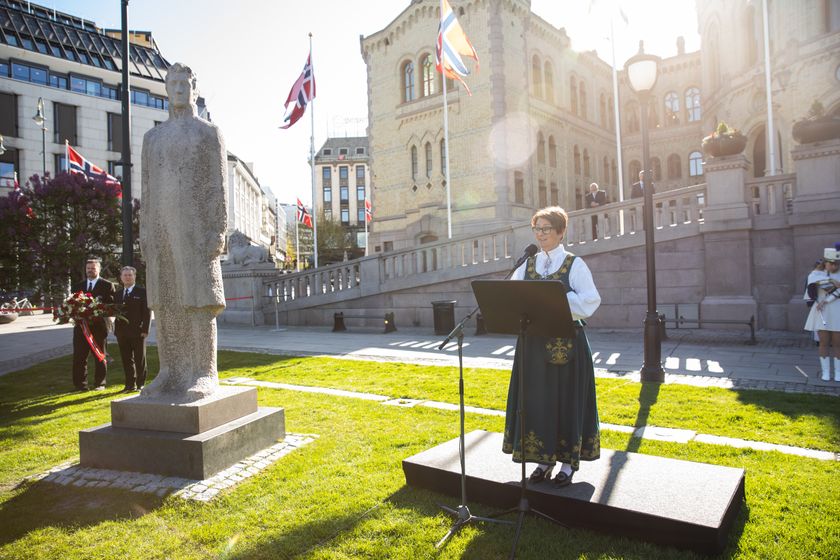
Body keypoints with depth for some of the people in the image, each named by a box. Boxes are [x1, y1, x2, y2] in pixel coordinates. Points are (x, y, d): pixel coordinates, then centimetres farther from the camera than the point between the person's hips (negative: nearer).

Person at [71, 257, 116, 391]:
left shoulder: (107, 286, 1)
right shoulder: (78, 286, 15)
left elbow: (112, 305, -6)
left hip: (98, 326, -4)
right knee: (79, 356, 3)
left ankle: (99, 384, 13)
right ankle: (80, 384, 11)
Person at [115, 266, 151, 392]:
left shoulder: (142, 292, -2)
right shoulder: (118, 293, 15)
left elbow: (147, 311, -6)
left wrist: (145, 329, -12)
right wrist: (116, 329, 5)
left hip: (137, 331, -5)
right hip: (122, 332, 5)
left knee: (140, 359, 3)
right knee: (126, 360, 8)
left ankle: (141, 384, 10)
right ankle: (130, 384, 16)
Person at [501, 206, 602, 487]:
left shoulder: (575, 264, -3)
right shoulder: (526, 265, 9)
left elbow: (589, 301, -11)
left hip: (567, 344, -4)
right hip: (533, 343, 4)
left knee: (567, 400, 5)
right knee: (537, 400, 8)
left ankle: (568, 462, 20)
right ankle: (544, 459, 23)